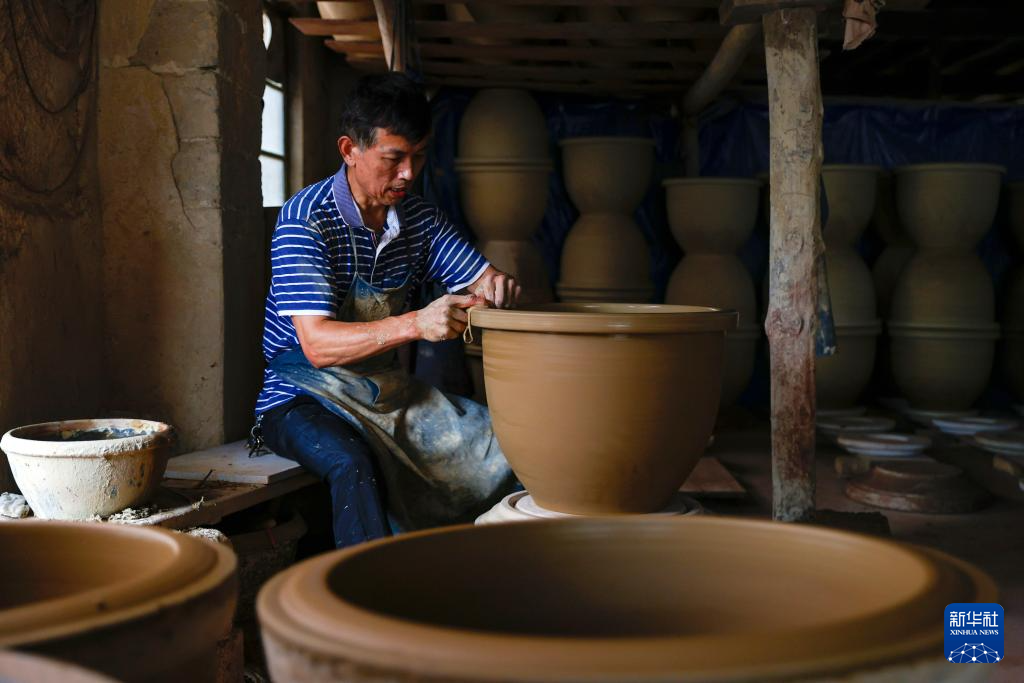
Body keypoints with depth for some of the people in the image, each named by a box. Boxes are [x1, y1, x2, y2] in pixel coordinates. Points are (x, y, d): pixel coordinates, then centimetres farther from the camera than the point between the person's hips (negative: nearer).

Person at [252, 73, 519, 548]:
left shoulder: (417, 216, 4)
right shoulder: (305, 220, -16)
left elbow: (480, 279, 5)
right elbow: (317, 344, -25)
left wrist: (495, 287, -22)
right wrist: (415, 325, -41)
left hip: (388, 393, 6)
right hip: (305, 399, -5)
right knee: (353, 465, -37)